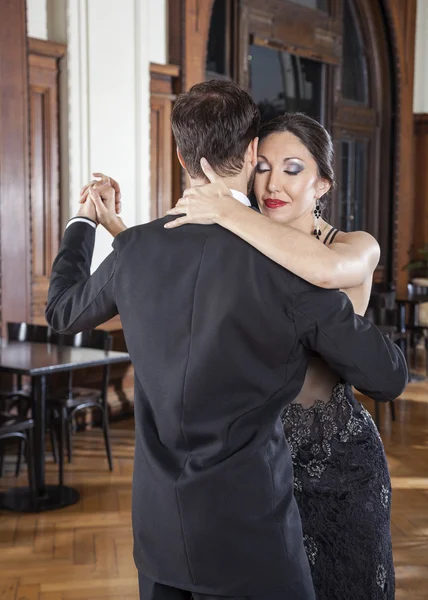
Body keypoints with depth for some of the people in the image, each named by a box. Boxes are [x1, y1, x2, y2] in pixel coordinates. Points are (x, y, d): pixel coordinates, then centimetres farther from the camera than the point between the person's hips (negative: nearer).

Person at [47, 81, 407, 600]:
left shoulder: (134, 249, -5)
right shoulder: (291, 264, -17)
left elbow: (63, 310, 16)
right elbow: (387, 378, -7)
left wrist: (84, 222, 30)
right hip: (248, 531, -5)